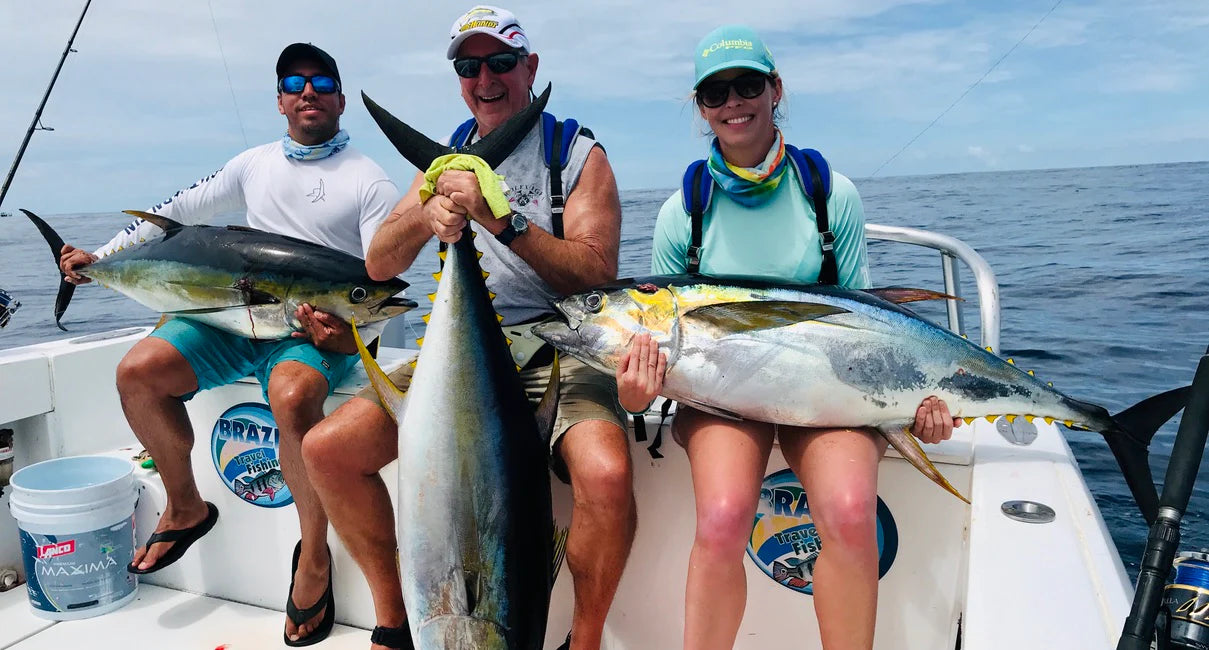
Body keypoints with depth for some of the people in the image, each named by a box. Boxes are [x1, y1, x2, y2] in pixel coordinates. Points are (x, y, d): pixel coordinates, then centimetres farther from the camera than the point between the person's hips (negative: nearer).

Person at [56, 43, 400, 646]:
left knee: (293, 397, -36)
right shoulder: (255, 163, 16)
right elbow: (178, 212, 22)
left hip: (318, 327, -5)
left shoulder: (369, 181, 1)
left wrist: (352, 333, -23)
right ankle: (186, 508, 8)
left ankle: (313, 554, -15)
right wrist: (98, 256, 17)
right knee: (138, 371, -15)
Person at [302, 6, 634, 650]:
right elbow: (379, 265, 7)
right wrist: (427, 215, -14)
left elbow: (597, 276, -12)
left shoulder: (578, 154, 2)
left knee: (606, 474, -33)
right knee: (326, 448, -11)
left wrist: (503, 219, -22)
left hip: (557, 350, -4)